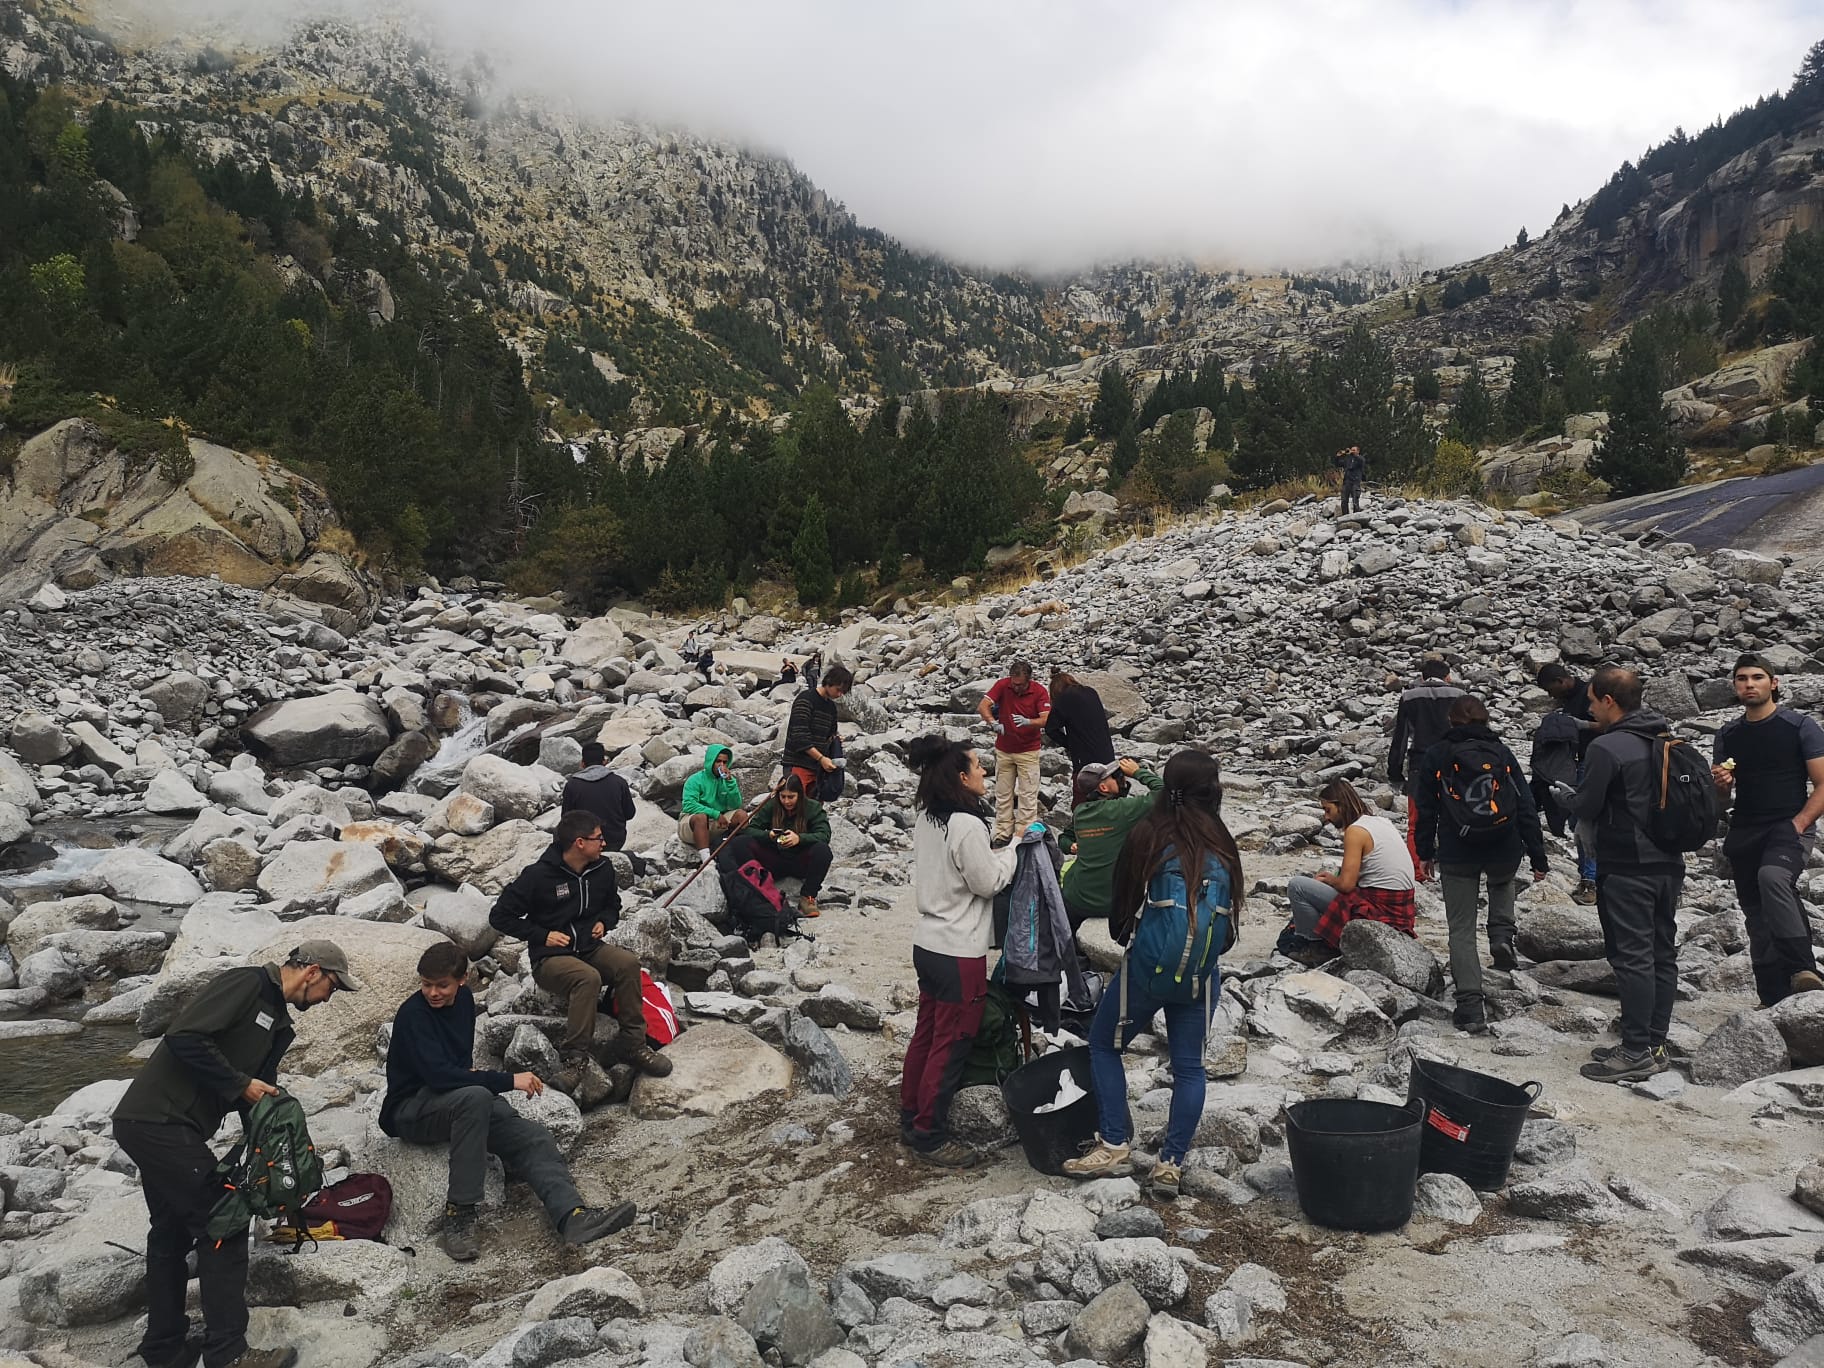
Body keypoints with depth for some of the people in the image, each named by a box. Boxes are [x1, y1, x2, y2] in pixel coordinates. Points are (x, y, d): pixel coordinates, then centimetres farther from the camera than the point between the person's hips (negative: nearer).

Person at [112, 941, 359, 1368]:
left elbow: (263, 1091, 17)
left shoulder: (278, 1024, 15)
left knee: (172, 1232, 18)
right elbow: (184, 1037, -23)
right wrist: (239, 1084, -15)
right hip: (158, 1121, -10)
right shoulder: (245, 983, -13)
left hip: (153, 1126, 10)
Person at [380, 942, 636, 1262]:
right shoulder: (412, 1014, -17)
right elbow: (437, 1074, -28)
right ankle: (459, 1212, -33)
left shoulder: (464, 999, 7)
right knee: (475, 1097, -39)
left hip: (460, 1106, 7)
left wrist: (471, 1074, 2)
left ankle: (573, 1215, -35)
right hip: (411, 1110, -7)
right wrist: (509, 1081, -27)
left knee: (531, 1137, -18)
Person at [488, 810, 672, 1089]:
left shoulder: (602, 870, 5)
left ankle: (632, 1045, -17)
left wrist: (604, 922, 3)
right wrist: (542, 935, -12)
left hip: (591, 949, 5)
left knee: (628, 962, -26)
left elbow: (613, 904, 26)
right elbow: (499, 916, -6)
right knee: (588, 978, -37)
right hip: (551, 959, -5)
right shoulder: (538, 876, -12)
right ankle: (575, 1057, -28)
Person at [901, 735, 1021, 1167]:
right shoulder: (967, 825, -23)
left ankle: (911, 1118, 33)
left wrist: (1001, 849, 5)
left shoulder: (925, 818, 3)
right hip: (959, 953, -9)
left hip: (927, 945, 9)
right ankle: (930, 1137, 16)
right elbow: (989, 882, -15)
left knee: (926, 1033, 20)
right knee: (951, 1046, 5)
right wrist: (1014, 847, -3)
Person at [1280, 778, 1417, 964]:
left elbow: (1346, 884, -17)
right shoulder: (1382, 821, 12)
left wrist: (1328, 880, 4)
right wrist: (1333, 878, 16)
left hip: (1378, 910, -10)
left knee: (1297, 885, -8)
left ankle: (1318, 946, 2)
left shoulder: (1355, 830, -14)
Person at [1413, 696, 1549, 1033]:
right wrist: (1538, 857, 6)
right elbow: (1526, 807, 2)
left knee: (1462, 930, 5)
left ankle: (1470, 1008, -1)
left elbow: (1425, 810, 4)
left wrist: (1425, 853, 15)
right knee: (1502, 883, 38)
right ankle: (1502, 936, 14)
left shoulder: (1436, 756, 1)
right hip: (1504, 851, 2)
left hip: (1456, 855, -1)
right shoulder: (1502, 753, 2)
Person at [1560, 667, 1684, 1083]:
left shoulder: (1606, 747, -16)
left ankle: (1636, 1052, -2)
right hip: (1669, 863, 8)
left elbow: (1585, 808, -15)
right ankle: (1655, 1044, 20)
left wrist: (1563, 796, 6)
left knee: (1632, 957, -5)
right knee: (1662, 953, 12)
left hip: (1627, 868, -8)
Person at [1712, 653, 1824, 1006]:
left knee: (1772, 875, -35)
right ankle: (1774, 1001, 15)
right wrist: (1720, 782, -5)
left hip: (1790, 827, -5)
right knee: (1756, 914, 7)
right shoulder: (1728, 734, 12)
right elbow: (1722, 794, 19)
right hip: (1744, 833, 5)